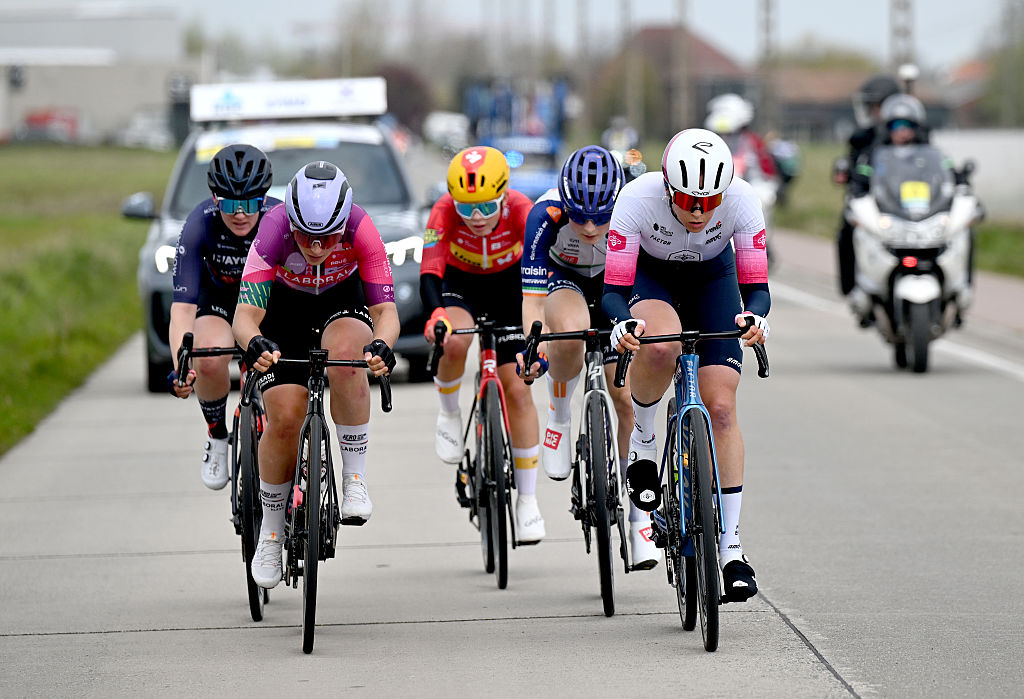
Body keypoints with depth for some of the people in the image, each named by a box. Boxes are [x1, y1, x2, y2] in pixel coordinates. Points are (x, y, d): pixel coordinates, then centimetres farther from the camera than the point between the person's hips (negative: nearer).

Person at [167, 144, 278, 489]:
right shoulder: (200, 224, -32)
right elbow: (182, 305, -37)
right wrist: (180, 367, -51)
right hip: (218, 298, -1)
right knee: (210, 360, -31)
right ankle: (217, 436, -3)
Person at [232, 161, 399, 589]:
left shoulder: (360, 230, -31)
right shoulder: (274, 230, -33)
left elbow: (386, 311, -30)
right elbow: (246, 314, -36)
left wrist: (381, 344, -52)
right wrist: (256, 344, -59)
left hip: (343, 303, 0)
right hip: (286, 310, 0)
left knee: (346, 357, -36)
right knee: (284, 417, -15)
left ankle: (355, 479, -22)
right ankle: (271, 531, 6)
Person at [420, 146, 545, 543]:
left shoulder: (520, 210, -32)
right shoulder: (445, 212, -32)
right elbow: (429, 273, -40)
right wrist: (436, 314, -60)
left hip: (507, 284, 1)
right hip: (460, 283, -1)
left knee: (517, 390, -6)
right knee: (454, 343, -36)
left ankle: (528, 499, 3)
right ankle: (449, 413, -4)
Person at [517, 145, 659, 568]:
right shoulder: (546, 216, -35)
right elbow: (532, 298, -38)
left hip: (614, 284, 1)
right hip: (561, 280, -1)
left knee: (627, 397, -10)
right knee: (571, 329, -38)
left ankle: (640, 514, 2)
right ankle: (559, 414, -9)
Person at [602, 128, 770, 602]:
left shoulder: (742, 202, -31)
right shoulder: (637, 199, -34)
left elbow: (756, 286, -26)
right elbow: (614, 291, -31)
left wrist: (754, 316, -49)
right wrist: (622, 323, -52)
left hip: (712, 279, 1)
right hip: (651, 276, -1)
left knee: (721, 409, -12)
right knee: (661, 345, -37)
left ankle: (729, 543, -4)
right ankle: (641, 435, -7)